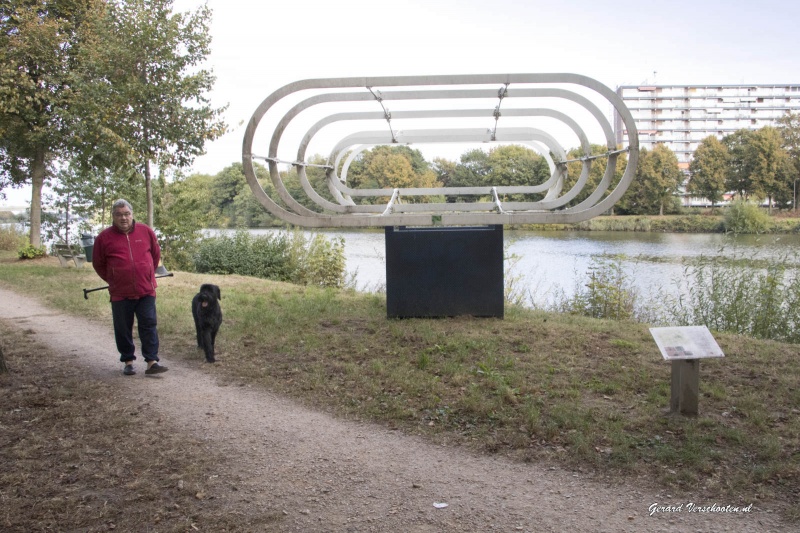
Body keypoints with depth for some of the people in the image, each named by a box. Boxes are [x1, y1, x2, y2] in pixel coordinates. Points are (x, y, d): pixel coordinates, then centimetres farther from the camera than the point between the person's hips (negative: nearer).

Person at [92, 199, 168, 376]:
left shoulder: (146, 232, 2)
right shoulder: (104, 237, -1)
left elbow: (156, 254, 17)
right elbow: (98, 263, 11)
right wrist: (112, 280, 12)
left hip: (146, 290, 0)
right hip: (120, 293, 0)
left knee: (149, 325, -2)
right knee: (123, 329, 7)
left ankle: (152, 362, 0)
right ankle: (128, 361, 20)